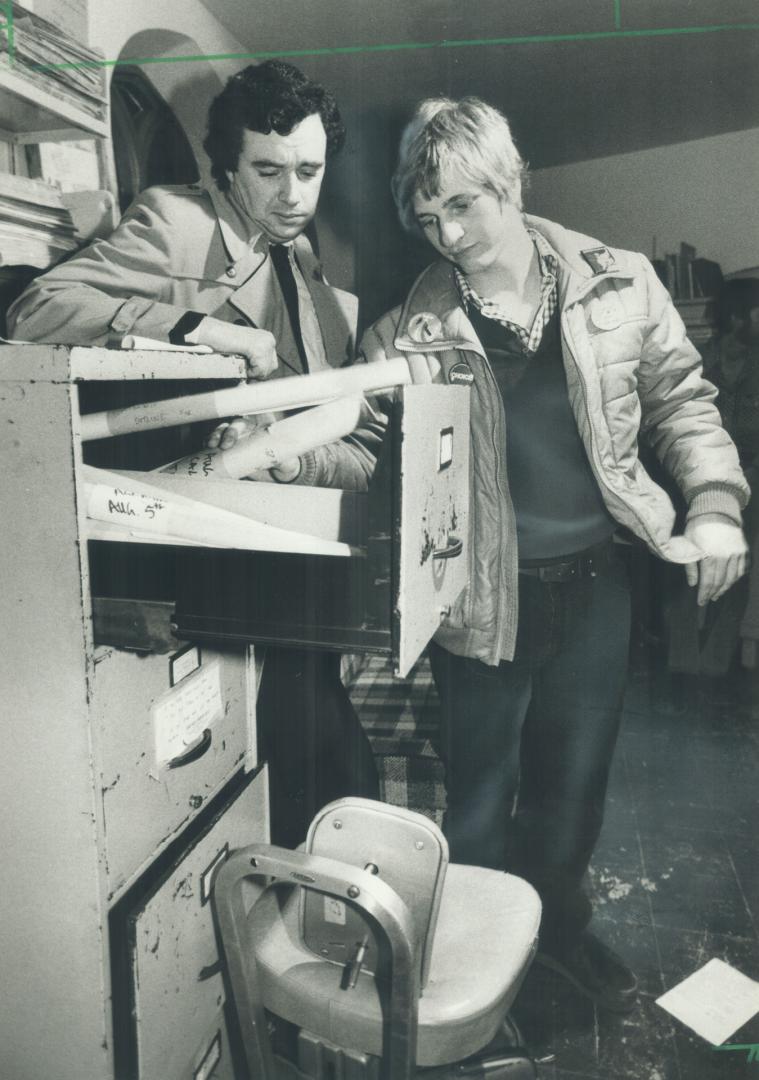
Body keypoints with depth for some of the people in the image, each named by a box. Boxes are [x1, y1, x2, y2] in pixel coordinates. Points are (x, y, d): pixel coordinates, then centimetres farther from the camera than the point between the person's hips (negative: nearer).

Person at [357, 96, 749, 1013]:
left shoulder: (620, 285, -1)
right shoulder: (410, 331, -8)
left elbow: (679, 399, 7)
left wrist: (714, 503, -4)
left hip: (594, 585, 3)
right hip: (485, 597, -2)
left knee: (574, 784, 19)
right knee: (480, 797, 12)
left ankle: (558, 927, 47)